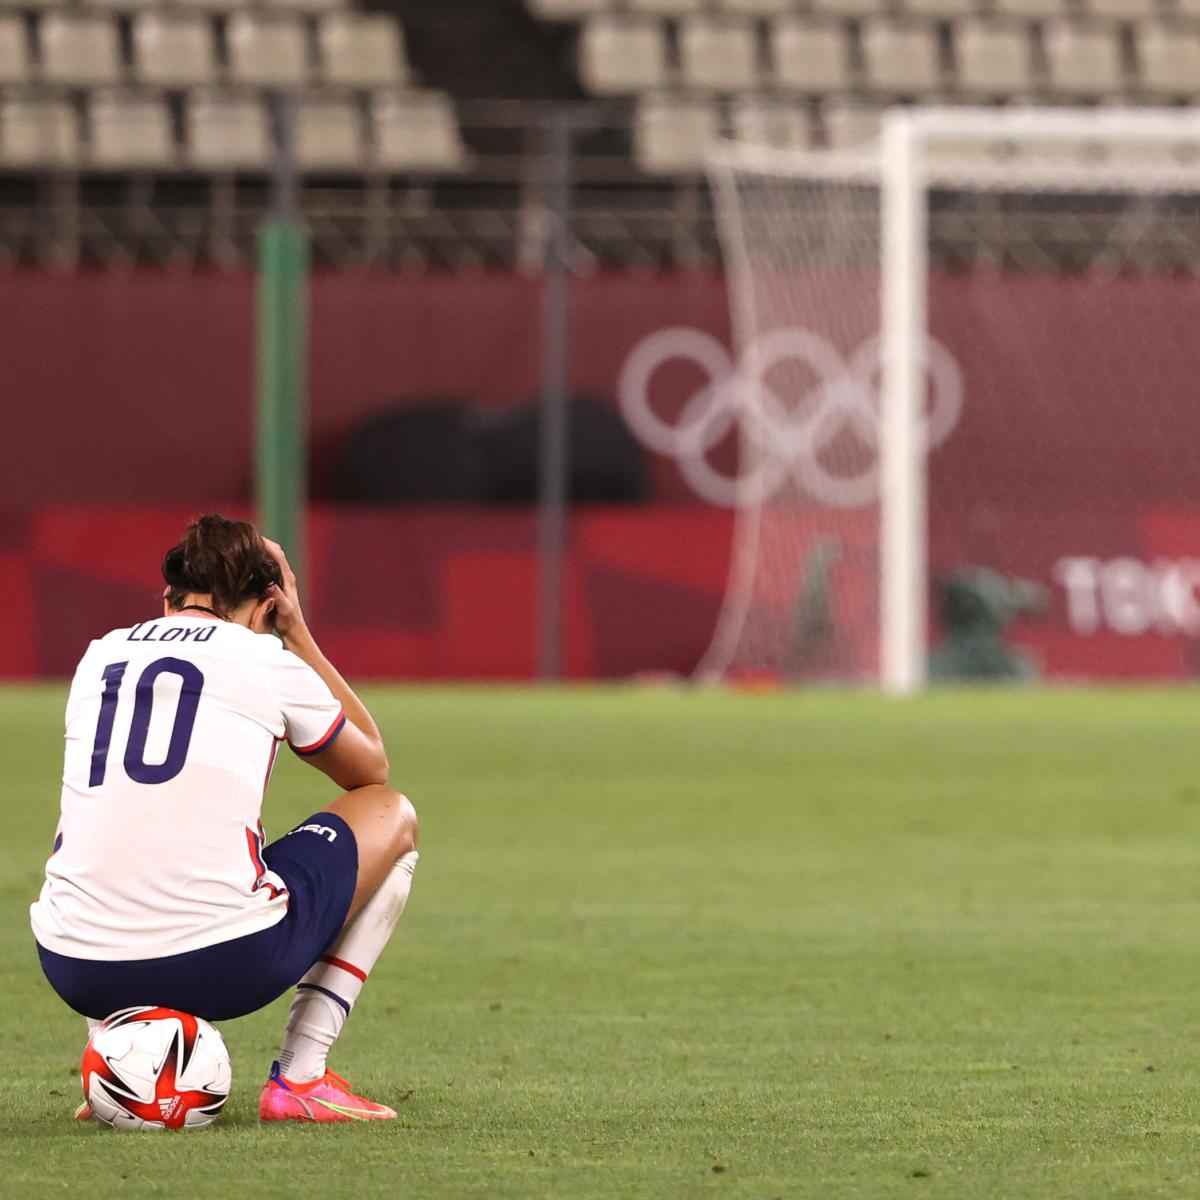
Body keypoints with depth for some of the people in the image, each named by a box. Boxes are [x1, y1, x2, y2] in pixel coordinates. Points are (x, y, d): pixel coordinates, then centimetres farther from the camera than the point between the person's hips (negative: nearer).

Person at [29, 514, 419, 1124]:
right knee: (391, 813, 21)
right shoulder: (268, 660, 4)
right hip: (223, 966, -5)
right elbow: (372, 766, 24)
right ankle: (300, 1077, 11)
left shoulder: (98, 656, 16)